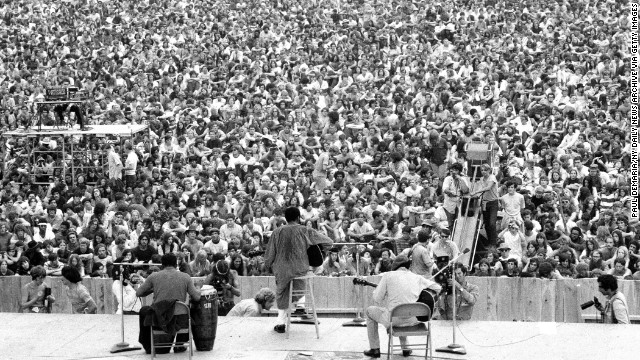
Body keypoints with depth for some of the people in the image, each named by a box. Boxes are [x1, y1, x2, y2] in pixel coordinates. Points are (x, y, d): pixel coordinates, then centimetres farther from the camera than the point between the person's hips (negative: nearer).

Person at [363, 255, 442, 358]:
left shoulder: (388, 276, -3)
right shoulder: (417, 278, 7)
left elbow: (377, 299, -3)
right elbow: (438, 288, 14)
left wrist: (376, 290, 19)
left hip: (394, 319, -4)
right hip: (412, 320, 4)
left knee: (370, 311, 26)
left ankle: (375, 349, 25)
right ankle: (405, 347, 38)